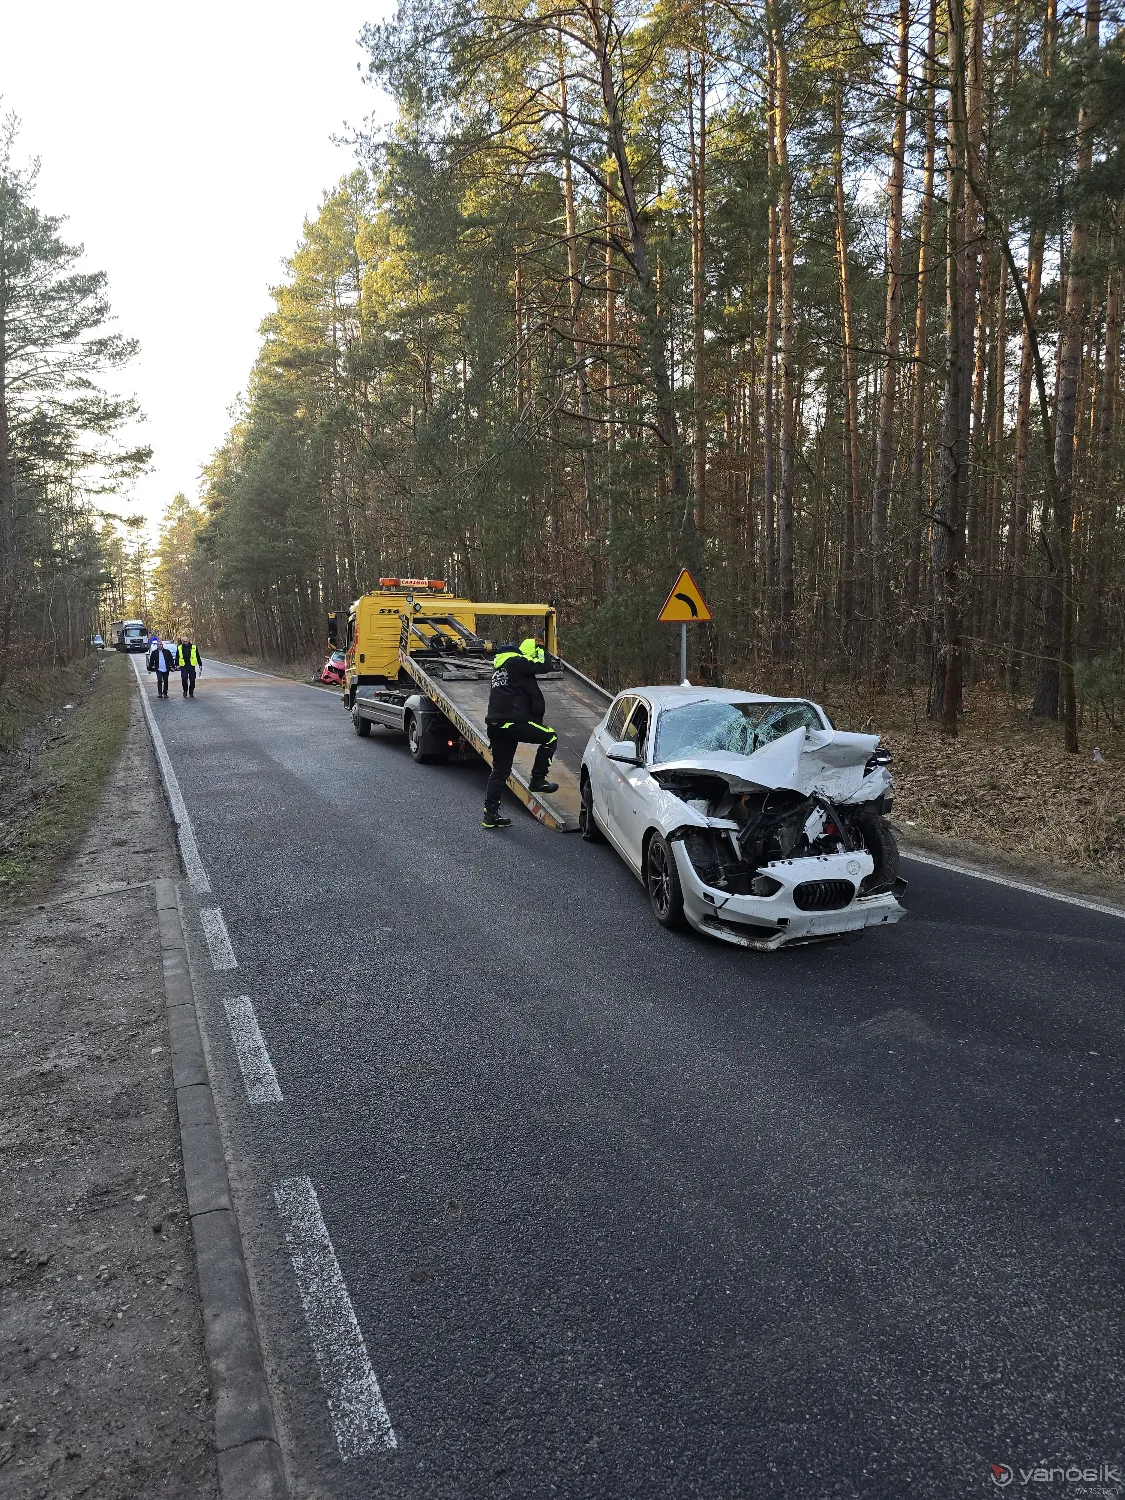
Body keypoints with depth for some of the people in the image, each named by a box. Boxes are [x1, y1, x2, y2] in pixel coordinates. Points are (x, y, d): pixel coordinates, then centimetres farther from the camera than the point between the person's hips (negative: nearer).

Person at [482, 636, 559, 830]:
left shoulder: (502, 662, 23)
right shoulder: (517, 662, -6)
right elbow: (544, 666, -10)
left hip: (495, 724, 9)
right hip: (513, 721, -9)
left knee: (500, 770, 13)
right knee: (550, 737, 7)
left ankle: (490, 815, 13)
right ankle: (537, 780, 9)